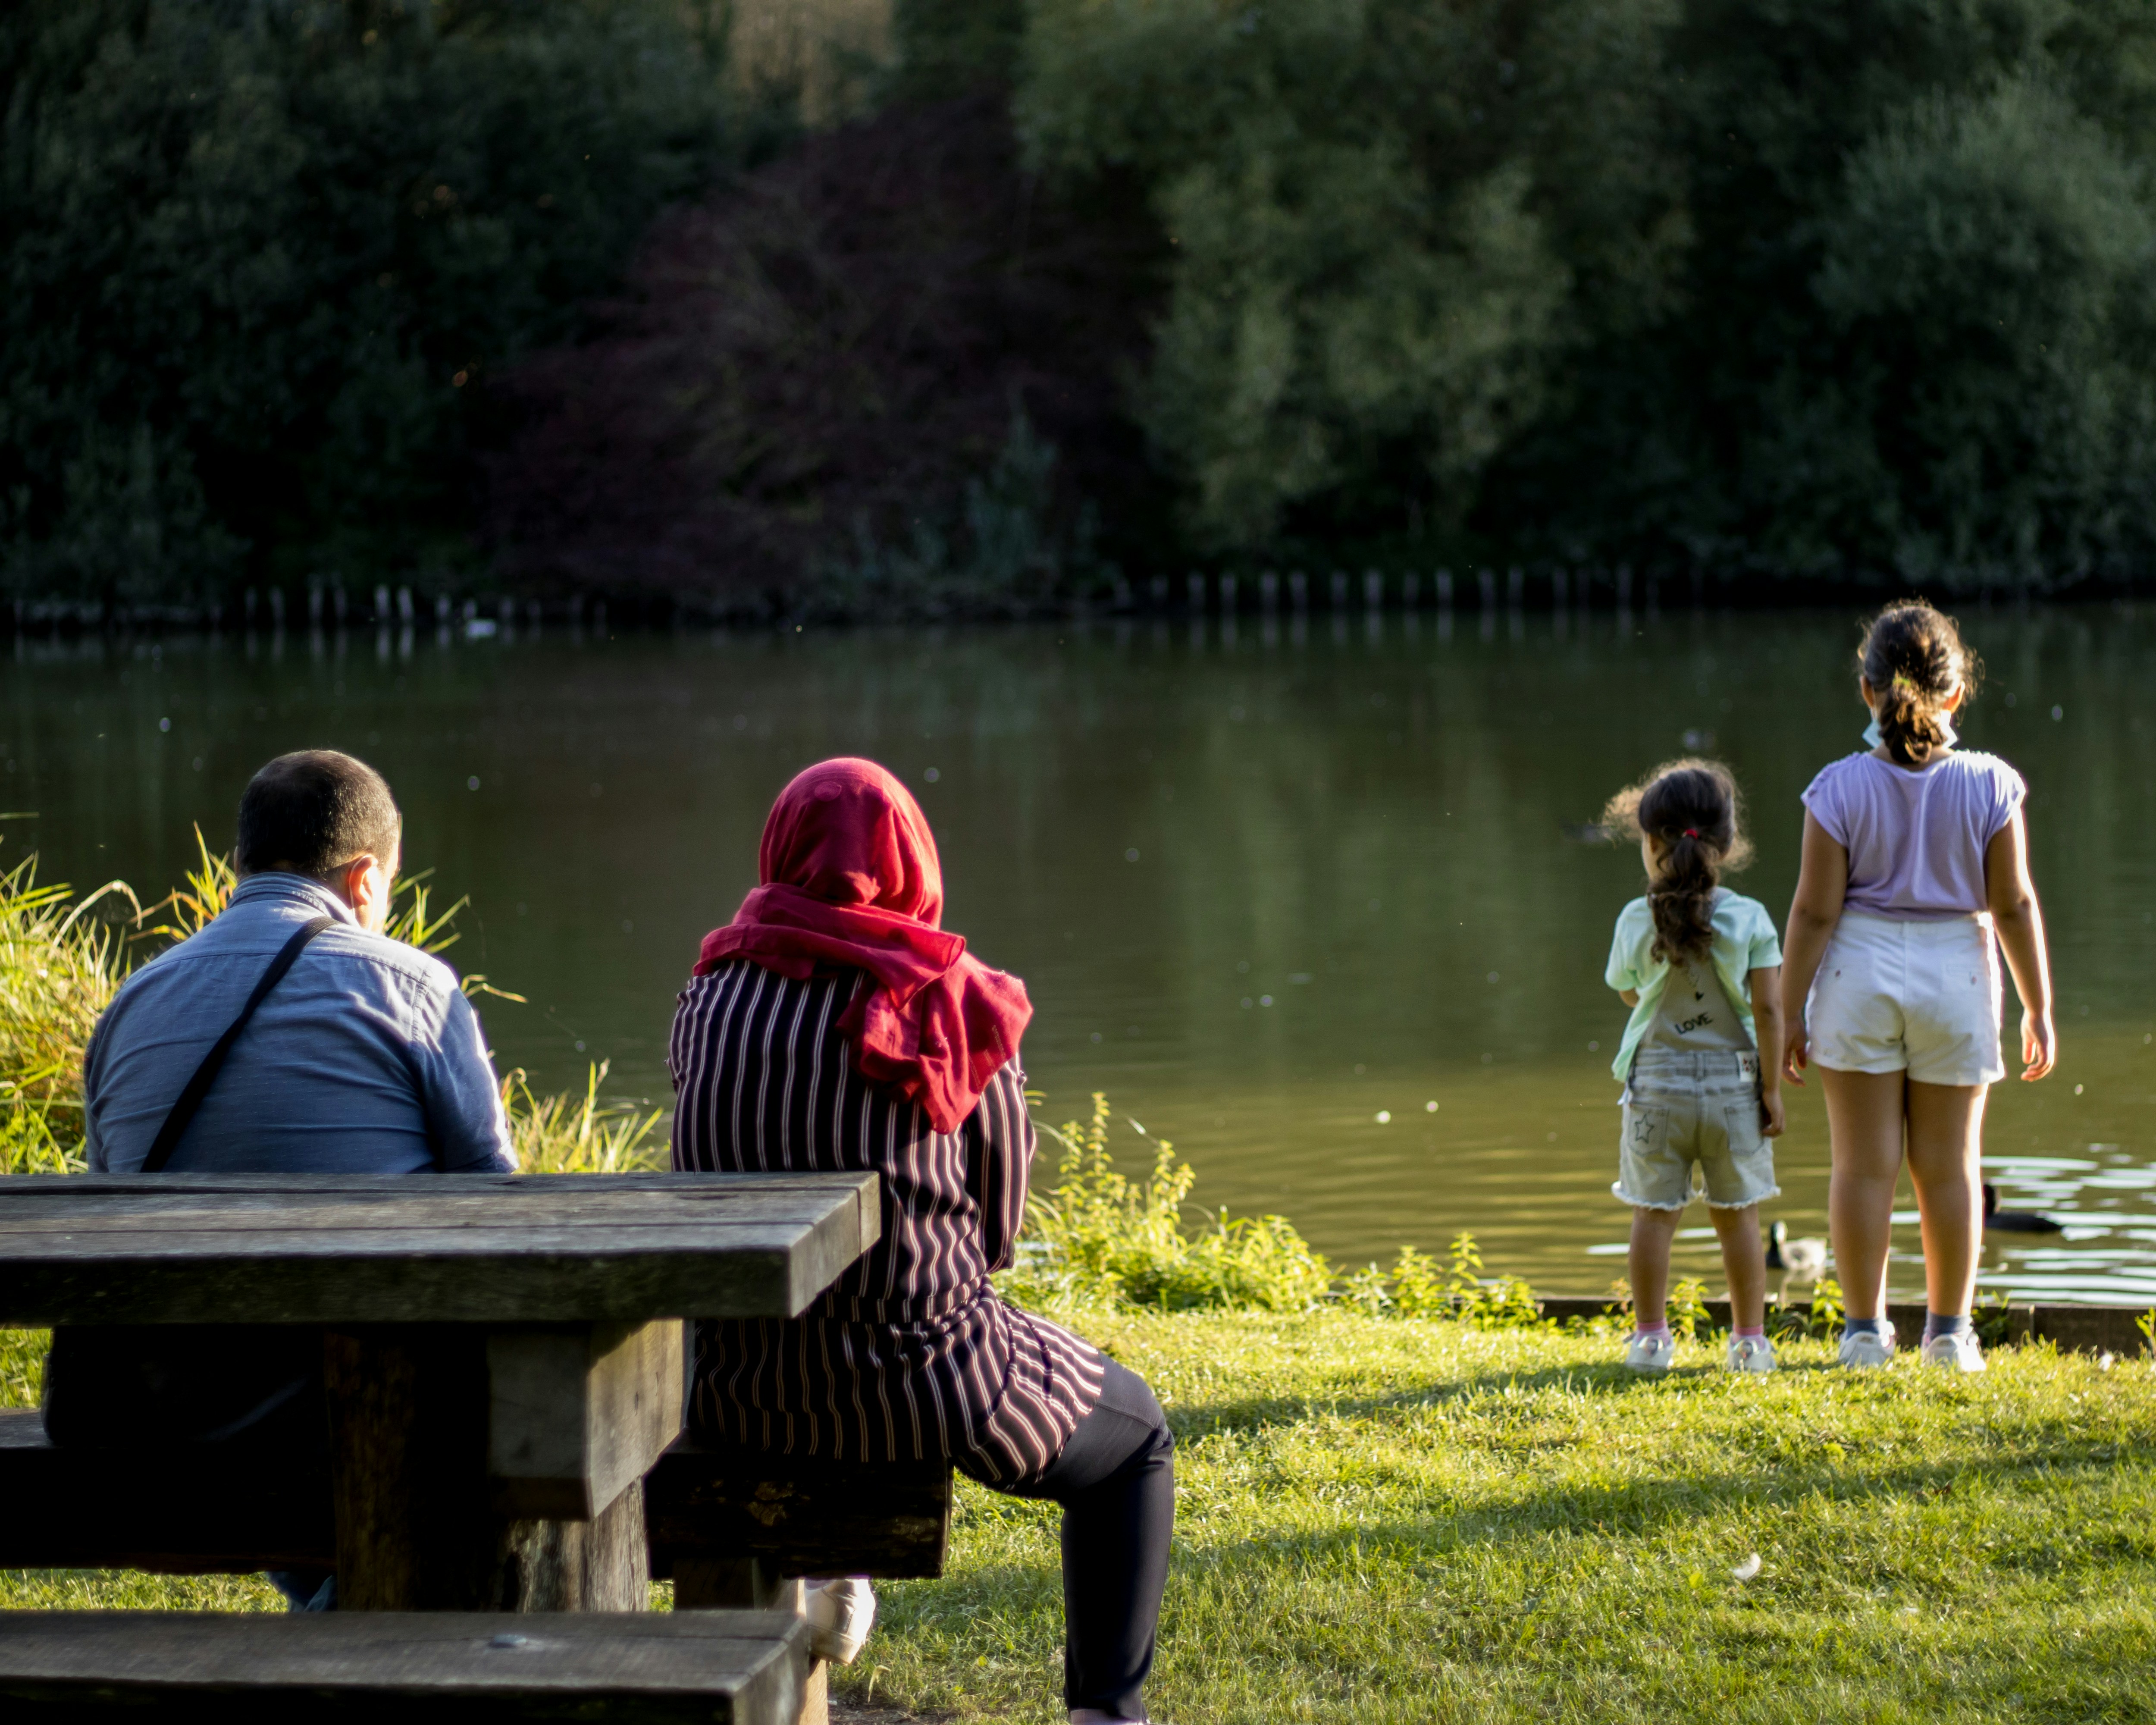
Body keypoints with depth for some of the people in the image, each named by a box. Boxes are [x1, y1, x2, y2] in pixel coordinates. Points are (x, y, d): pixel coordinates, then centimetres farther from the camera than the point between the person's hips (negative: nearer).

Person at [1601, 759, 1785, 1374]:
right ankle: (1750, 1340, 13)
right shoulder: (1750, 919, -7)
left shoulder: (1636, 921, -6)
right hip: (1732, 1080, 0)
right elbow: (1769, 1010, -8)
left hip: (1657, 1079, 0)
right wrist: (1772, 1088, -2)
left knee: (1655, 1213, 7)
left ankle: (1650, 1336, 11)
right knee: (1737, 1215, 9)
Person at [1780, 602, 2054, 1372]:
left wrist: (1791, 1012, 0)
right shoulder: (1988, 787, -7)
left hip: (1861, 973, -1)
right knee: (1949, 1165, 10)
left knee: (1864, 1164, 6)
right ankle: (1949, 1333, 16)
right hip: (1956, 976, 1)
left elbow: (1814, 910, -8)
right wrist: (2038, 1009, 5)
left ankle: (1865, 1332, 10)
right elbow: (2014, 905, -4)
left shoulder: (1840, 789, -9)